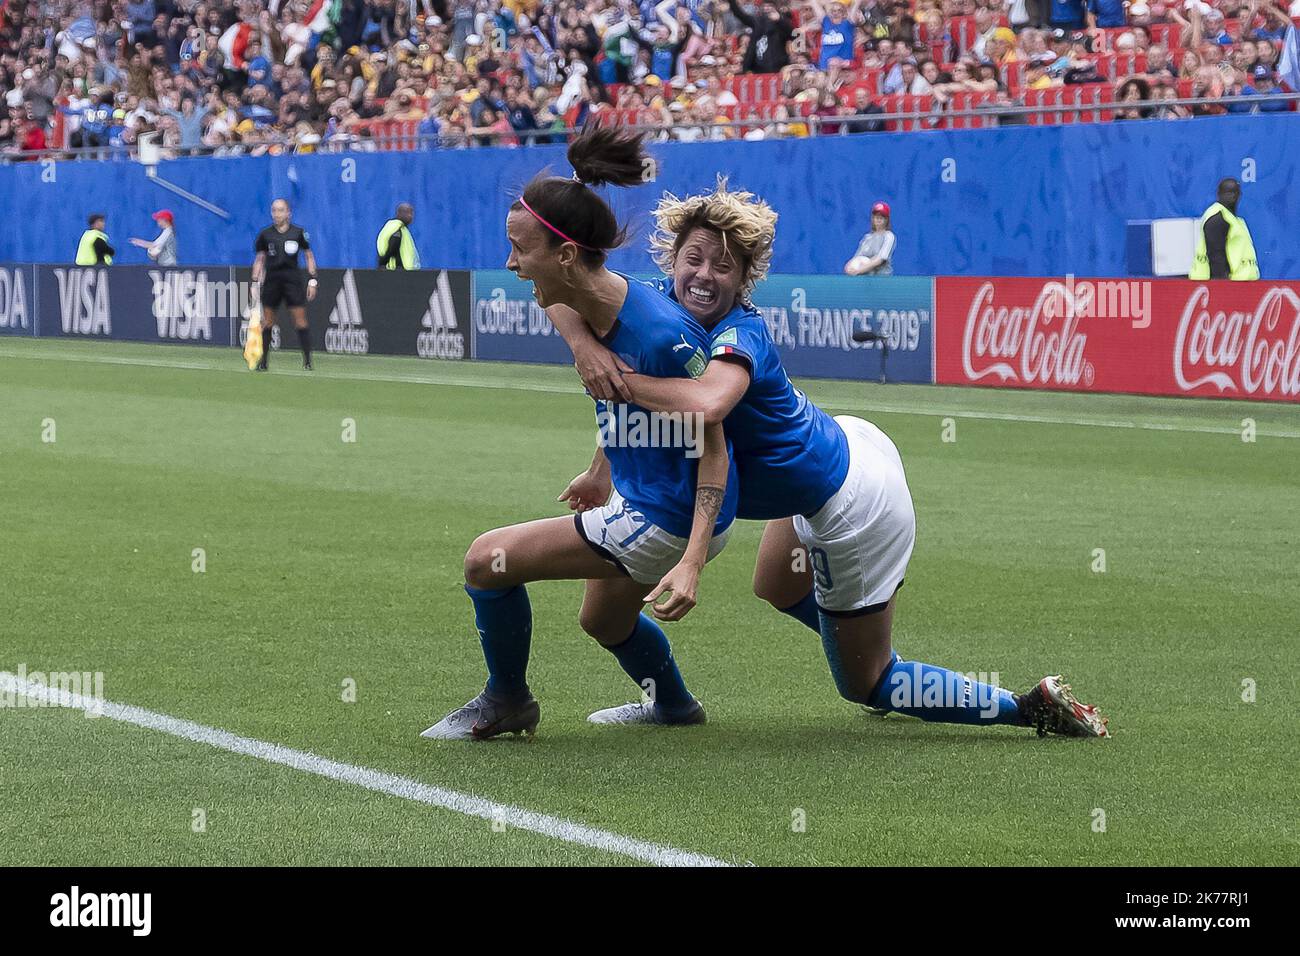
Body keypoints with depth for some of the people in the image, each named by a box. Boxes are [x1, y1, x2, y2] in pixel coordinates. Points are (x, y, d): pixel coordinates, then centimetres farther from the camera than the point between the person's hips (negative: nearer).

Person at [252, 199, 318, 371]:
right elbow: (259, 260, 13)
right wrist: (255, 282, 5)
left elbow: (309, 256, 8)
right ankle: (264, 361, 12)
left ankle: (307, 361, -3)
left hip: (293, 278, -2)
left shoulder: (298, 232, 1)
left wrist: (312, 280, 2)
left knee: (300, 321, -7)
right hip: (271, 279, 2)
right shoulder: (265, 234, 5)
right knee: (267, 322, 3)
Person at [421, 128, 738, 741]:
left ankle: (506, 702, 14)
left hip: (666, 519, -10)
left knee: (488, 559, -9)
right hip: (635, 497, 10)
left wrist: (691, 563, -29)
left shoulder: (661, 334, -31)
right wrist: (601, 471, 27)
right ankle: (673, 706, 61)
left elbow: (713, 442, -23)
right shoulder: (587, 313, -5)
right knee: (604, 621, 34)